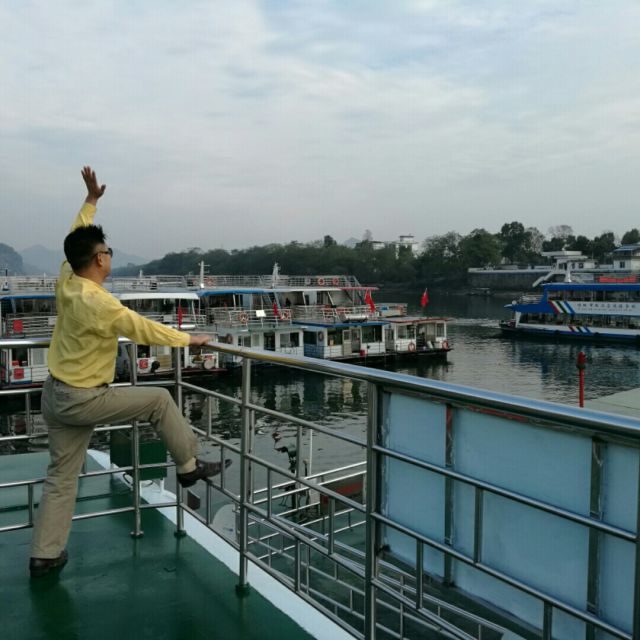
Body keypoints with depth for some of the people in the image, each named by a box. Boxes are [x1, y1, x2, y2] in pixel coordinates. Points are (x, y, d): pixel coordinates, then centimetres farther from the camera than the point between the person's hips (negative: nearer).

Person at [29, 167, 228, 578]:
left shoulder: (67, 281, -2)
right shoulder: (99, 303, -25)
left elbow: (77, 241, 15)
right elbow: (145, 329, -17)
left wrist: (91, 200, 18)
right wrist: (189, 340, -5)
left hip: (56, 395, 8)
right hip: (84, 400, -8)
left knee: (62, 476, 15)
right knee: (160, 400, 4)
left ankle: (45, 555, 22)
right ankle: (189, 467, 16)